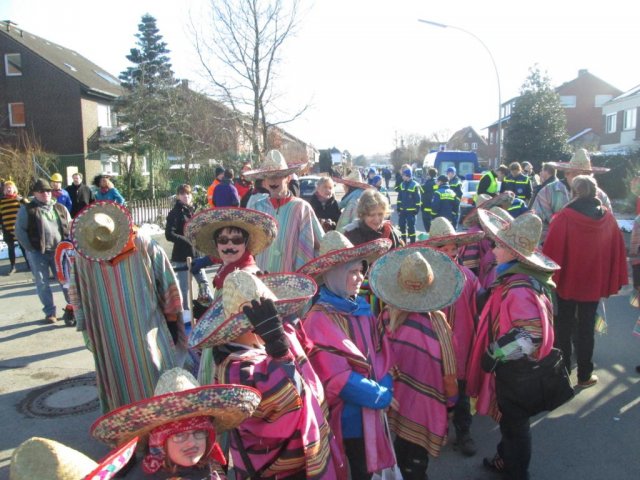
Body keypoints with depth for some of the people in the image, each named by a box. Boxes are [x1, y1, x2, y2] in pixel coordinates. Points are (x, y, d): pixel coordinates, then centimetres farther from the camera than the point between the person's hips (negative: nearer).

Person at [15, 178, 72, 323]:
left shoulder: (60, 208, 10)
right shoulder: (26, 210, -2)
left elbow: (70, 227, 14)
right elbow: (20, 231, -5)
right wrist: (30, 249, -10)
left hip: (59, 251, 3)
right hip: (37, 253, -2)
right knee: (42, 283, 4)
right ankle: (50, 312, 15)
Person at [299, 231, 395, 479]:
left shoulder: (363, 309, 4)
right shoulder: (319, 320, -21)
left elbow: (382, 355, 7)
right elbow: (337, 377, -23)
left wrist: (385, 390, -9)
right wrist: (379, 395, -14)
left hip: (370, 415, 7)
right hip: (344, 419, -7)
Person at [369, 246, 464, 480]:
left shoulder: (387, 315, -13)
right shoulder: (436, 321, -22)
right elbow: (447, 366, -11)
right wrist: (451, 399, 4)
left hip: (396, 398, 3)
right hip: (424, 404, -3)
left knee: (403, 449, 23)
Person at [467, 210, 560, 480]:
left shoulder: (520, 288, -30)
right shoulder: (514, 277, 1)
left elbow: (531, 335, -36)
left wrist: (494, 354, -25)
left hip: (516, 370, -9)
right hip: (509, 366, 9)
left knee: (515, 422, 11)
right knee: (509, 418, 26)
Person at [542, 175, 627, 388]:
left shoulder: (564, 217, -17)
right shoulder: (608, 217, -5)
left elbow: (551, 251, -17)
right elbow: (618, 251, 0)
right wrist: (613, 282, 8)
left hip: (567, 281, -2)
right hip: (594, 283, 3)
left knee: (564, 327, 13)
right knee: (586, 328, 14)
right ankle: (584, 375, 22)